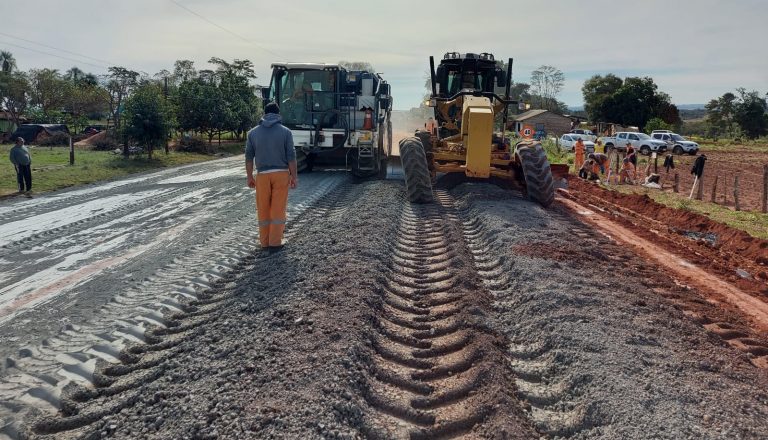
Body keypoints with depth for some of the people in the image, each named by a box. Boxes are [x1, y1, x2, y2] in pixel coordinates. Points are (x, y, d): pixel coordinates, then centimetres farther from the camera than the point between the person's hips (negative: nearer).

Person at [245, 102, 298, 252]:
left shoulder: (253, 132, 4)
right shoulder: (285, 132, -2)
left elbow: (249, 157, 4)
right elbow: (291, 156, -5)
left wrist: (250, 177, 11)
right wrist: (293, 177, 0)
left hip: (262, 175, 2)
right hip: (281, 174, -1)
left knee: (263, 210, 10)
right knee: (278, 210, 3)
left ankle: (265, 243, 17)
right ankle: (275, 243, 5)